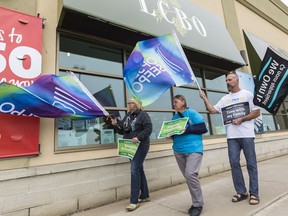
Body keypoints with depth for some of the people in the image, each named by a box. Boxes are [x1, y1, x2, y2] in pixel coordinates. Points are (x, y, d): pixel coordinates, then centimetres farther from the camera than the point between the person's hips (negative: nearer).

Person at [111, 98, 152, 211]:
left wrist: (138, 137, -27)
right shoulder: (127, 116, 15)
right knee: (139, 170, 14)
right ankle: (145, 195, 27)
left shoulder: (143, 115, -6)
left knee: (135, 170, -10)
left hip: (140, 146, -7)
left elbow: (148, 129, -16)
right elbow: (122, 131, 15)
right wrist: (116, 125, -3)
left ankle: (134, 201, 1)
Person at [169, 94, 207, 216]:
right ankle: (196, 202, 28)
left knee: (190, 174, -17)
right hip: (178, 150, 6)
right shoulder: (174, 117, 9)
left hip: (193, 149, -5)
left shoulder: (192, 113, -5)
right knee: (188, 177, 10)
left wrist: (187, 129, -17)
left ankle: (198, 204, 3)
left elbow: (203, 128, -8)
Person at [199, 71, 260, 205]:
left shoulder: (248, 94, 4)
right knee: (234, 163, 4)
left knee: (251, 164, 4)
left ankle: (254, 193, 15)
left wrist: (242, 119, -12)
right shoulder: (225, 99, 13)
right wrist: (204, 98, -4)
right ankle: (241, 192, 16)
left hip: (247, 135, -3)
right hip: (232, 136, 3)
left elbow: (257, 112, 0)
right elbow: (212, 110, 5)